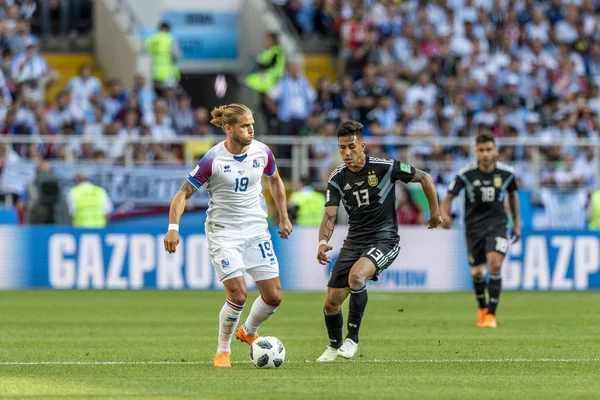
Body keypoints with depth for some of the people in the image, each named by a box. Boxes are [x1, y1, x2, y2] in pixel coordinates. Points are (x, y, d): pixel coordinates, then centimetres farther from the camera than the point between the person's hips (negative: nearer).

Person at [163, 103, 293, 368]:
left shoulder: (261, 152, -3)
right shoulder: (213, 160, -16)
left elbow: (275, 180, 18)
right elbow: (184, 194, -9)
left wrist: (283, 217, 20)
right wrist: (173, 228, -21)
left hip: (256, 229, 4)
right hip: (223, 232, -4)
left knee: (273, 296, -1)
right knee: (238, 294, -17)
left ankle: (249, 332, 30)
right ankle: (223, 351, 6)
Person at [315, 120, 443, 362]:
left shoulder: (385, 168, -12)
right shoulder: (337, 179, -1)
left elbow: (425, 178, 0)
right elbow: (330, 216, -8)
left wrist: (435, 213, 6)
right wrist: (323, 242, -28)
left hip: (384, 240, -5)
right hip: (354, 241, 5)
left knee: (356, 276, -35)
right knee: (331, 303, 2)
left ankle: (352, 338, -18)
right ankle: (334, 346, 33)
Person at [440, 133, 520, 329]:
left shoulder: (507, 173, -6)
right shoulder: (466, 174, -11)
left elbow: (513, 195, 13)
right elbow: (448, 197, -8)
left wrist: (516, 223, 15)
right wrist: (444, 215, -29)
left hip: (497, 224, -1)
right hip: (474, 226, 1)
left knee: (495, 264, -22)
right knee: (477, 272, 8)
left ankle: (491, 313, -13)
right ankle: (482, 307, 38)